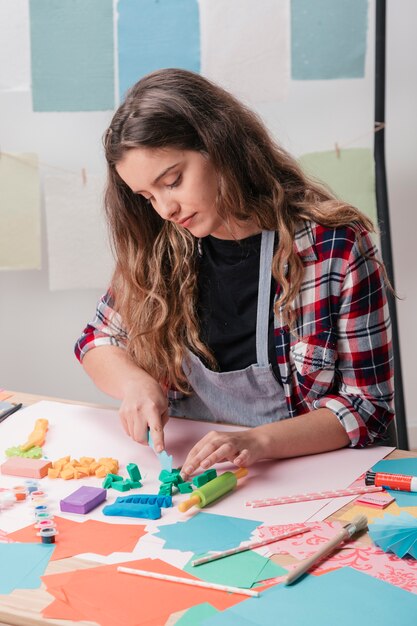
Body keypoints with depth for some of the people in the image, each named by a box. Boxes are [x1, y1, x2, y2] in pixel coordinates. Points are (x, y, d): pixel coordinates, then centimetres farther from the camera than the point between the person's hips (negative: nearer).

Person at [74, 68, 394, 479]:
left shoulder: (337, 247, -14)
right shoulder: (163, 247, -3)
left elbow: (368, 405, -11)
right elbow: (98, 341, 12)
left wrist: (259, 441, -26)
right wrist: (134, 382, -11)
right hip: (182, 468, 6)